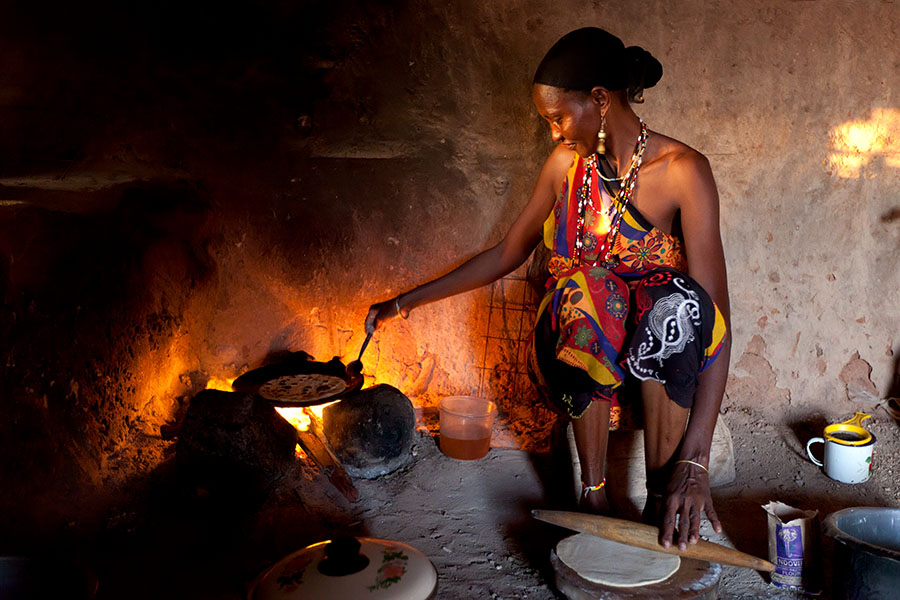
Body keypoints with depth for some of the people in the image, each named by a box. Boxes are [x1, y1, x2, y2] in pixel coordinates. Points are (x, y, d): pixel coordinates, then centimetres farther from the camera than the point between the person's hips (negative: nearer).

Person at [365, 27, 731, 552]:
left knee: (680, 305, -36)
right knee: (584, 290, -32)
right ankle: (594, 496, -22)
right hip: (580, 343, 3)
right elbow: (506, 254, 12)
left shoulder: (682, 171, -15)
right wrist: (406, 303, 9)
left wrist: (695, 458, -34)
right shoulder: (567, 164, 1)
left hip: (663, 351, -2)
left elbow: (715, 314, -24)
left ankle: (661, 503, -25)